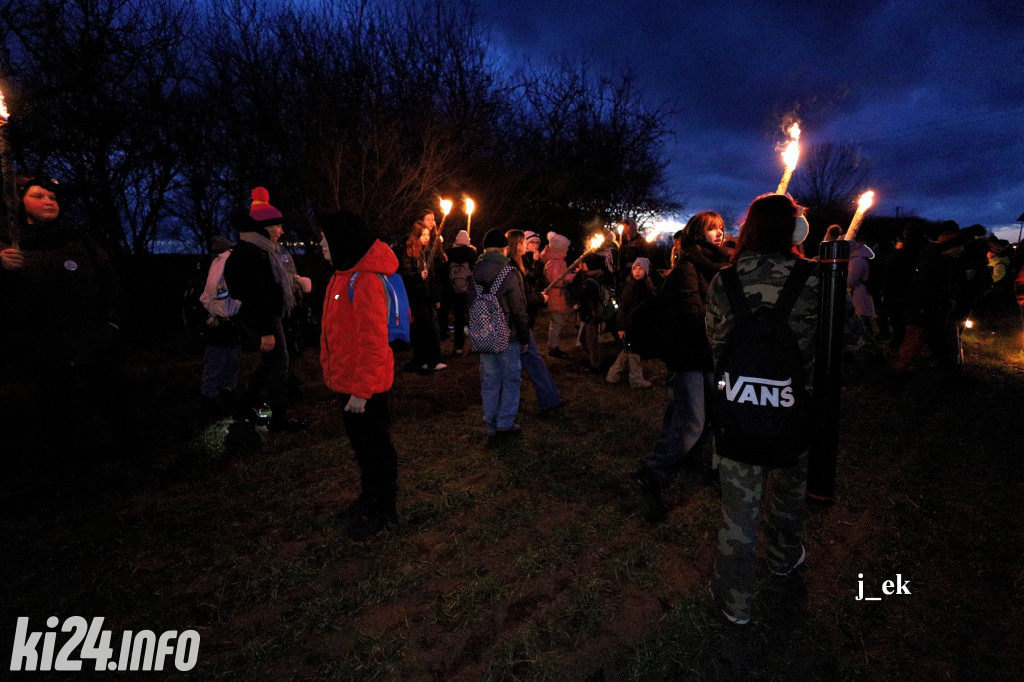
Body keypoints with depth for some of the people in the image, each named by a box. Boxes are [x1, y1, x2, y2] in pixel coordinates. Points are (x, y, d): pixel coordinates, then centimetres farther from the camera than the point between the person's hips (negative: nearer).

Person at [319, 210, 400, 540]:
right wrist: (339, 377, 18)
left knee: (375, 446, 6)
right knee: (362, 443, 22)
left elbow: (374, 341, -24)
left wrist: (362, 390, -22)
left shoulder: (365, 281, -22)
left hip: (365, 387, -9)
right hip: (348, 381, 10)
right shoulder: (344, 275, 10)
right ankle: (369, 497, 40)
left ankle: (383, 511, 24)